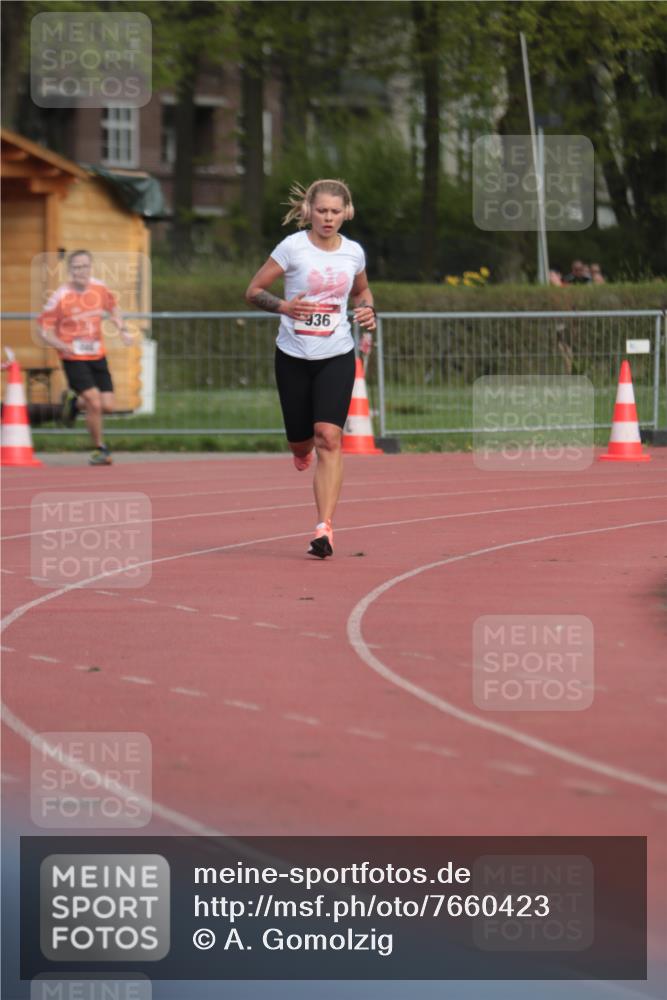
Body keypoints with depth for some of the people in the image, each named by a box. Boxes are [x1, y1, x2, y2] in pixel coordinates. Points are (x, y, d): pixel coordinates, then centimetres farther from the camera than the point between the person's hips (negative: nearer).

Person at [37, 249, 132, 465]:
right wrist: (63, 346, -26)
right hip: (74, 359, -5)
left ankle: (74, 401, 31)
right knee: (94, 403, -15)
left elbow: (112, 308, 20)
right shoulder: (61, 297, -15)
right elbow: (44, 329, -10)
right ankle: (100, 449, 7)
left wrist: (122, 328, 3)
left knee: (108, 406, 0)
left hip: (97, 356, 5)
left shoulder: (99, 288, -1)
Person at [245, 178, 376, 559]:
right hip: (294, 356, 0)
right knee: (301, 442, 9)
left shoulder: (354, 253, 1)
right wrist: (283, 306, -24)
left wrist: (368, 312, 0)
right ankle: (304, 449, 51)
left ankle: (325, 527, -17)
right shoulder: (292, 248, -9)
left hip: (337, 356, 1)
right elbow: (254, 291, -5)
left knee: (329, 437, -16)